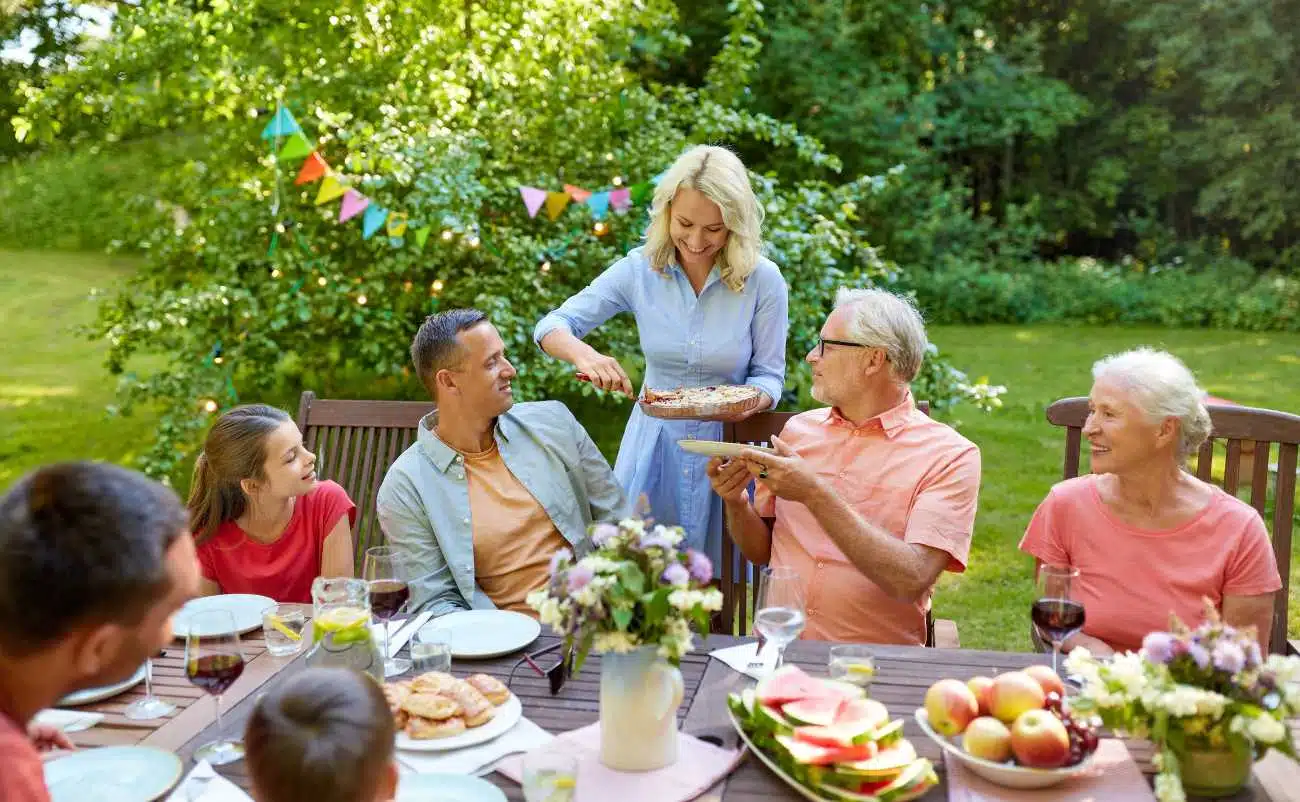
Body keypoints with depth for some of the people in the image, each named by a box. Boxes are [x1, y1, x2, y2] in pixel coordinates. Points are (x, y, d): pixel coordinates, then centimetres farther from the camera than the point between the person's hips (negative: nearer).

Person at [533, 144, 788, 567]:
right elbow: (552, 325, -7)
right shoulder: (640, 269, -8)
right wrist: (584, 355, -29)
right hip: (653, 444, 1)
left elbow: (769, 376, -3)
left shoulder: (763, 280, -11)